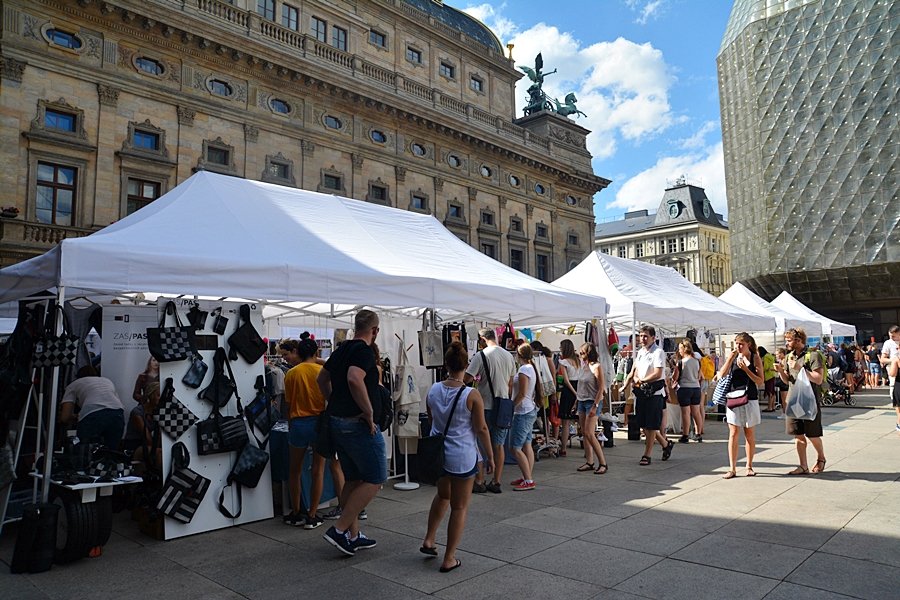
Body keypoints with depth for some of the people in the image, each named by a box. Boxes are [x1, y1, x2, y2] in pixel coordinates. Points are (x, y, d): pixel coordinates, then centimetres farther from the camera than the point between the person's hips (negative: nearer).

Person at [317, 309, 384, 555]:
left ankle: (353, 535, 23)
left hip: (337, 421, 9)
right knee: (375, 479, 2)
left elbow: (322, 379, 21)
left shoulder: (342, 349, 12)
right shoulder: (365, 351, -16)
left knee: (352, 480, 16)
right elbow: (354, 380, -33)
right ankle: (339, 529, 0)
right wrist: (369, 413, -23)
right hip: (358, 423, -9)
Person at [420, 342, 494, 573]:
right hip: (462, 457, -4)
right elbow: (481, 429, -11)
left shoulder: (433, 390, -4)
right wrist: (490, 456, 0)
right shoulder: (472, 395, -18)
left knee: (443, 495, 29)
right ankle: (449, 558, 18)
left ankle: (429, 540, 31)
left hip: (437, 453, 5)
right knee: (459, 507, 11)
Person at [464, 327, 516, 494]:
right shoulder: (509, 356, 7)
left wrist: (476, 377, 5)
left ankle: (479, 482, 10)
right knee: (499, 445, 10)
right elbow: (510, 384, 13)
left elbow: (466, 379, -17)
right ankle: (496, 482, 15)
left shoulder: (481, 355, -12)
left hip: (485, 406, -5)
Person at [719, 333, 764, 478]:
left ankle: (749, 466, 23)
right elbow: (721, 375, -5)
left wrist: (745, 369, -18)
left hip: (750, 400, -1)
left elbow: (760, 381, -8)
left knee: (749, 434, 10)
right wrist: (730, 358, -13)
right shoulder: (733, 357, 5)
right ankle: (732, 468, 1)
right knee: (733, 434, -1)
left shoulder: (755, 358, -1)